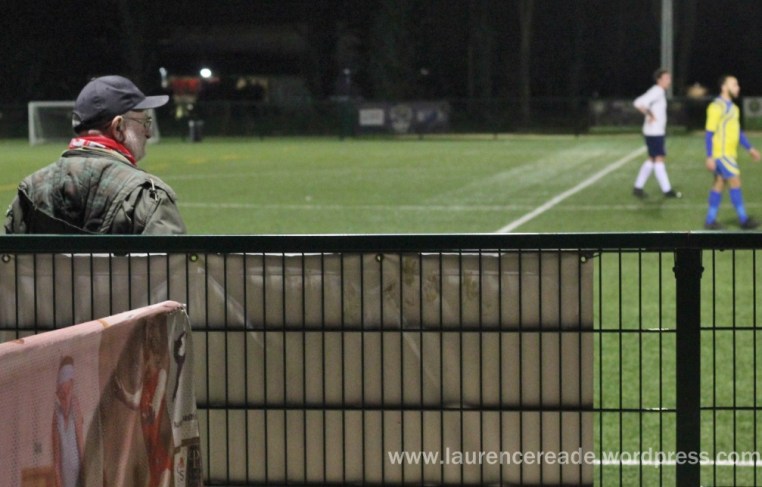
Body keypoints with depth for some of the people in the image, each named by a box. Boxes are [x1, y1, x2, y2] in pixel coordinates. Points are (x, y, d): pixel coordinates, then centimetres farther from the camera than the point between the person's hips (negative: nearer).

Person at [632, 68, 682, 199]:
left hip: (658, 131, 10)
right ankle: (667, 190, -5)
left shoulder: (661, 92, 14)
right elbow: (639, 103, -28)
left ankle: (638, 187, 17)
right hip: (654, 132, -10)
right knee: (659, 159, -7)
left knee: (652, 159, 13)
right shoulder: (656, 91, -16)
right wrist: (649, 115, -20)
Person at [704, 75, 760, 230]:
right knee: (735, 181, -8)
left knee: (719, 184, 9)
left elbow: (738, 131, 23)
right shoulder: (717, 107, -13)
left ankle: (710, 220, 11)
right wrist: (709, 157, -19)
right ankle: (743, 219, -5)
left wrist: (750, 148, 20)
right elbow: (710, 133, -15)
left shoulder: (732, 107, 15)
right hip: (721, 153, -9)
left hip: (729, 153, 9)